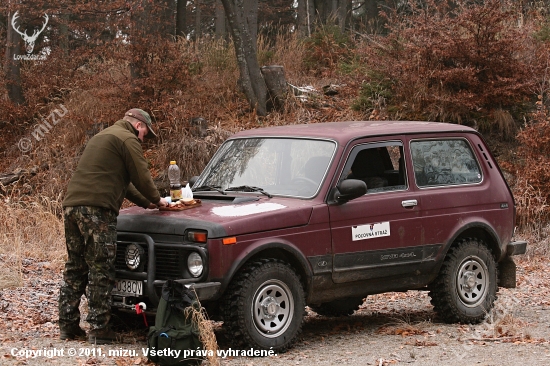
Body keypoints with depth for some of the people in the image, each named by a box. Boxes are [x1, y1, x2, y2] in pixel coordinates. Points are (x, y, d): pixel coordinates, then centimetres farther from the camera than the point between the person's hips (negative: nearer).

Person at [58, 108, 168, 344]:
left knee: (75, 268, 14)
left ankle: (68, 325, 14)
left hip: (72, 205, 9)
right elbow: (141, 176, -3)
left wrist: (145, 201, 30)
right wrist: (155, 199, 14)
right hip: (97, 209, -9)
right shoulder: (128, 139, 0)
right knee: (101, 271, -5)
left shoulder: (102, 137, 30)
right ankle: (99, 329, -6)